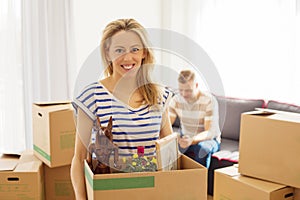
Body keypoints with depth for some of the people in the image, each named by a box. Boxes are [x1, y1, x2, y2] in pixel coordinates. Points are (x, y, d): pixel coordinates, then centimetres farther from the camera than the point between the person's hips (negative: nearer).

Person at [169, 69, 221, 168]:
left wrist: (192, 140, -44)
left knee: (202, 147, -38)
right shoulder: (176, 100, -6)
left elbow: (211, 132, -25)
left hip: (209, 139, -3)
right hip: (185, 138, 3)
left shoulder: (209, 101, -19)